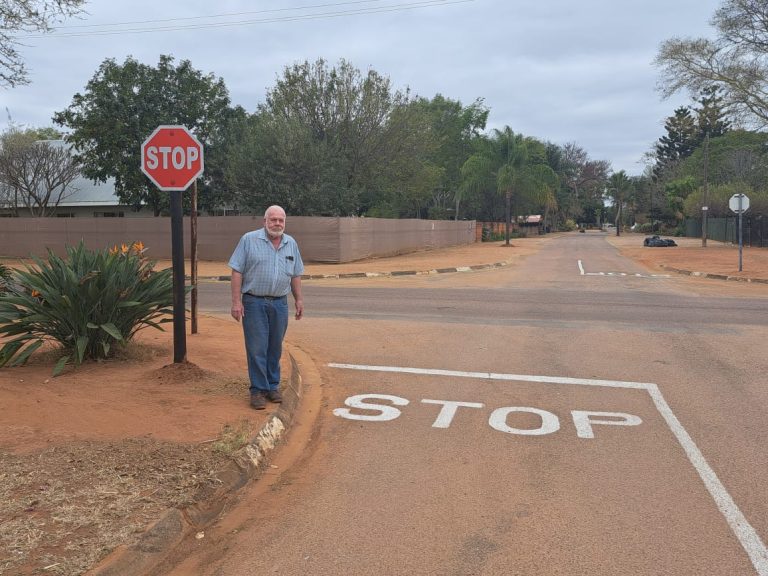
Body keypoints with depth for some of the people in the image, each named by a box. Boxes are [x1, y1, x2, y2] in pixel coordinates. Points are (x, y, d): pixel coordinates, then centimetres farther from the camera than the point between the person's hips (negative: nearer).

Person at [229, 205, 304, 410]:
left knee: (275, 348, 11)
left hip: (280, 303, 4)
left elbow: (295, 275, 15)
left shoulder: (291, 244, 9)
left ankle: (273, 386, 22)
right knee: (257, 349, -2)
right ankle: (258, 390, 8)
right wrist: (236, 301, -11)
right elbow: (237, 272, -6)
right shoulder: (249, 240, -4)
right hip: (254, 303, -4)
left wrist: (298, 299, 11)